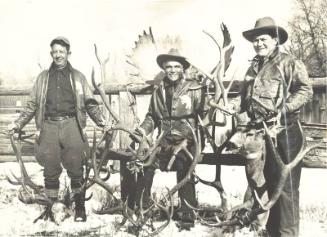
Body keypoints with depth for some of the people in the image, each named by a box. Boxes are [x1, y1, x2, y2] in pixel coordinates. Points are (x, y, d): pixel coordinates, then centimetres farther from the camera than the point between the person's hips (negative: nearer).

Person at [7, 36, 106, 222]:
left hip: (71, 125, -1)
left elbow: (90, 103, 11)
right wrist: (18, 123, 8)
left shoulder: (78, 77, 13)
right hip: (49, 126, 2)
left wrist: (100, 120, -4)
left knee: (75, 168, -4)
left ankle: (80, 207, 8)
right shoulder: (43, 77, 17)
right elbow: (32, 105, 17)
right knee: (50, 170, 2)